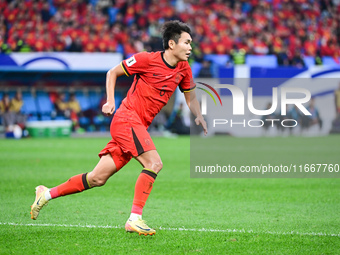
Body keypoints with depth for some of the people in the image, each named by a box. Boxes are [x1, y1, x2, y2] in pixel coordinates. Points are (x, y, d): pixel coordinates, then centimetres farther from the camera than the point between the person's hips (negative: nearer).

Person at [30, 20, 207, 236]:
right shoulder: (147, 59, -9)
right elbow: (113, 72, 2)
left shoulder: (184, 69, 8)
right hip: (126, 118, -7)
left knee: (97, 179, 6)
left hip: (138, 126, 7)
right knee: (154, 163, -24)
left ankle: (47, 194, 17)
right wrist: (110, 102, -8)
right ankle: (135, 219, -24)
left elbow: (191, 97, 22)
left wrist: (199, 116, 2)